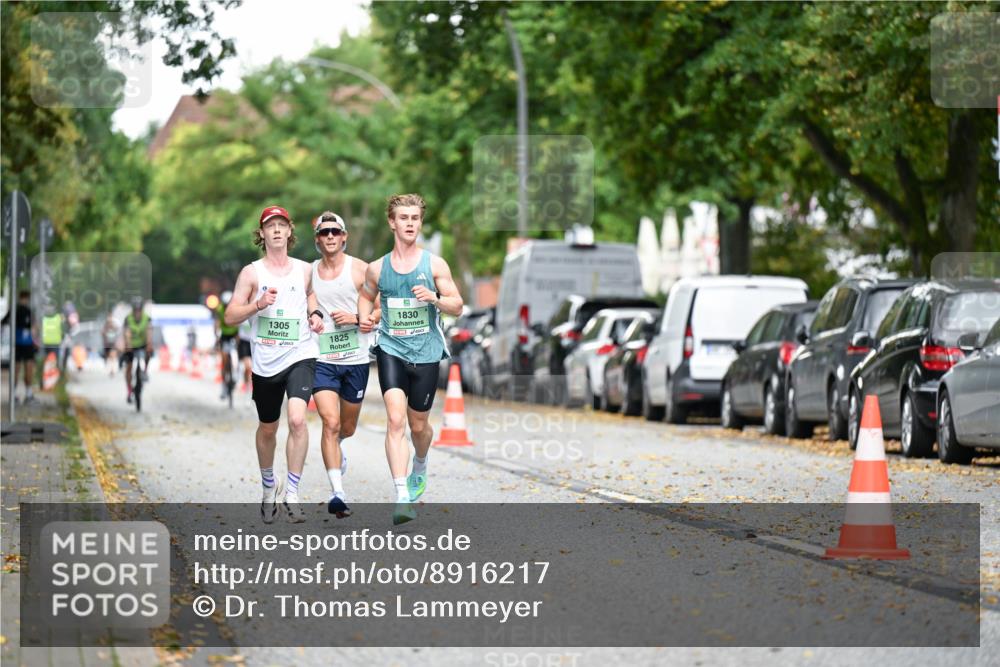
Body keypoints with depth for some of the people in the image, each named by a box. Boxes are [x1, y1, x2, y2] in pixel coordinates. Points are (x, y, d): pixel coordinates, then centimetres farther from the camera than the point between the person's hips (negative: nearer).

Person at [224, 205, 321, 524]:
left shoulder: (305, 270, 6)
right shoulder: (251, 273, 0)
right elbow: (230, 316, -3)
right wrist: (258, 305, -19)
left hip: (300, 356, 0)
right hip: (265, 362, 1)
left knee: (297, 419, -22)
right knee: (267, 428, 14)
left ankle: (292, 494, -15)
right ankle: (269, 486, 39)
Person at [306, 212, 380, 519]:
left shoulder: (359, 269, -3)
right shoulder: (308, 272, 4)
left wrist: (356, 319, -17)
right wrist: (312, 316, -3)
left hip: (355, 359, 0)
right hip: (321, 359, 0)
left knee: (347, 428, 15)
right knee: (330, 423, -16)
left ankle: (337, 445, 52)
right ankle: (337, 491, -19)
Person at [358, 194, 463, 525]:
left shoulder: (434, 265, 1)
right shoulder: (377, 268, 5)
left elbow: (457, 306, 3)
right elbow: (366, 295, 23)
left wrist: (434, 298, -17)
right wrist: (365, 319, 2)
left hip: (425, 352, 0)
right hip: (391, 349, 0)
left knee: (418, 424, 11)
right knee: (396, 419, -18)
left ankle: (419, 466, 47)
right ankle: (402, 497, -23)